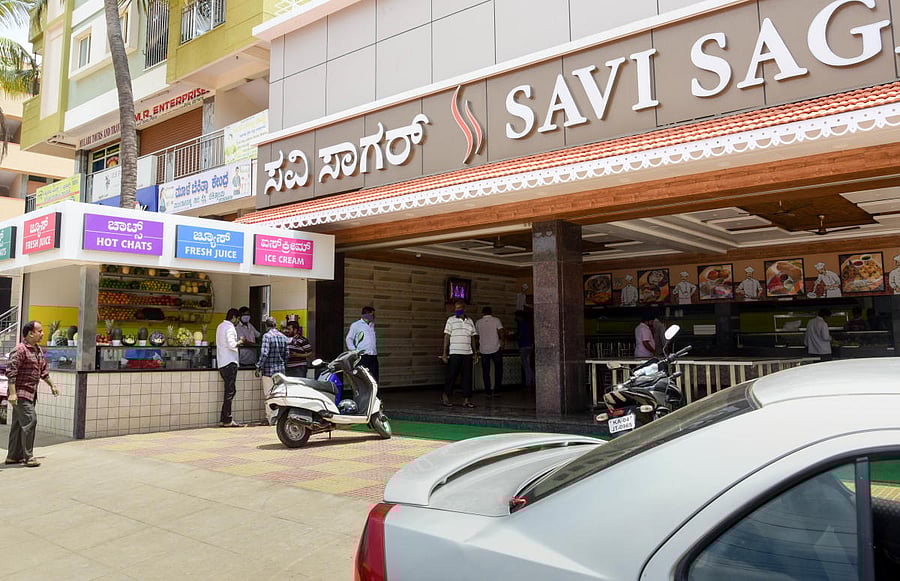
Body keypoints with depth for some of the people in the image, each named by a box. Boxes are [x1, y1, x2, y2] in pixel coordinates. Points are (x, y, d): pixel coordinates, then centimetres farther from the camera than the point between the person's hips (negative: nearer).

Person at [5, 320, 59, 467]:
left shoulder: (39, 350, 13)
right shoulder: (20, 349, -15)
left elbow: (43, 370, 25)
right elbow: (11, 371, -20)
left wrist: (52, 385, 29)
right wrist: (12, 393, -25)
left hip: (31, 393, 9)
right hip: (20, 393, -9)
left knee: (18, 424, 13)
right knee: (30, 420, -11)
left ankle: (13, 456, 21)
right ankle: (28, 456, -5)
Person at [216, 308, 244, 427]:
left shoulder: (220, 326, 16)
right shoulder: (230, 327, -13)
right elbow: (231, 344, -22)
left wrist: (236, 341, 15)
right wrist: (239, 342, -4)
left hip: (222, 363, 9)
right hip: (229, 363, -9)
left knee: (230, 390, 13)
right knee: (230, 391, -5)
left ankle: (223, 419, 14)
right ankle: (227, 420, -2)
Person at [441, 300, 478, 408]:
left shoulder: (470, 321, 13)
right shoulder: (451, 320, 2)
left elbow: (472, 338, 17)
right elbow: (446, 336, 0)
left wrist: (475, 353, 13)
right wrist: (444, 353, -5)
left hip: (468, 353, 4)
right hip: (454, 353, -4)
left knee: (467, 376, 3)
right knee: (452, 375, -1)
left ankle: (466, 399, 8)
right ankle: (445, 396, 16)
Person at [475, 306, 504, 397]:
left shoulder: (478, 322, 7)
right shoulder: (496, 320, 0)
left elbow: (477, 335, 14)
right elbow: (501, 331, -10)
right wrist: (501, 341, 5)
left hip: (484, 349, 2)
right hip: (496, 348, -1)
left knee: (486, 371, 6)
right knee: (498, 369, 10)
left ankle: (488, 392, 5)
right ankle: (496, 389, 4)